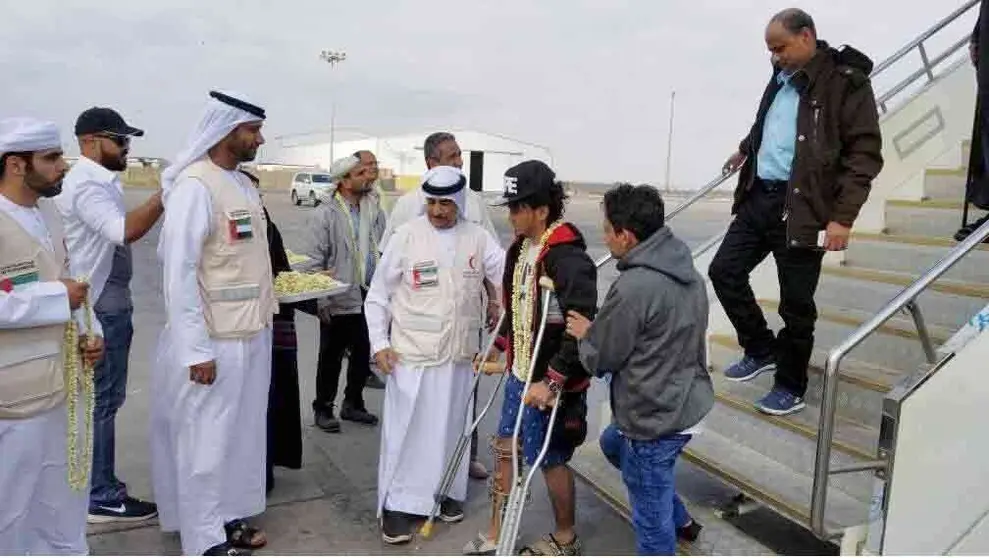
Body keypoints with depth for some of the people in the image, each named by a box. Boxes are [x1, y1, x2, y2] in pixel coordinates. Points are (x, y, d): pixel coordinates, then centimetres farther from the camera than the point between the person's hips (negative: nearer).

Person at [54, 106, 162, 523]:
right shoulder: (85, 184, -18)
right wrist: (164, 195, -31)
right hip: (99, 307, -10)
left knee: (103, 399, 17)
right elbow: (125, 231, -34)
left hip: (110, 302, 10)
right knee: (102, 400, -2)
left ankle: (98, 485, 29)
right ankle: (100, 497, 9)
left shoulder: (99, 182, 14)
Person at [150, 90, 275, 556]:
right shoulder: (194, 186, -15)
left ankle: (228, 516, 33)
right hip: (214, 339, -8)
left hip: (252, 333, 8)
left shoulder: (244, 184, 9)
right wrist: (196, 349, -18)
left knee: (241, 431, 17)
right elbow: (179, 271, -18)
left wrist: (263, 314, 12)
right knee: (206, 438, 5)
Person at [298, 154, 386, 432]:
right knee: (331, 357, 9)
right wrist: (322, 300, -12)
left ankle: (353, 404, 34)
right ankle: (323, 408, 26)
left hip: (370, 296, 5)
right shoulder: (325, 214, -11)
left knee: (363, 354, 16)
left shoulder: (374, 209, 5)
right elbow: (312, 261, -10)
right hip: (340, 300, -5)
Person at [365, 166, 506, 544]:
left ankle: (445, 491, 33)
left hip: (458, 354, 3)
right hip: (411, 353, -3)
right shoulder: (407, 236, -7)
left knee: (450, 427, 15)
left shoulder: (478, 238, 1)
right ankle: (397, 505, 16)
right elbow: (378, 296, -2)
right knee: (405, 431, 4)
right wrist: (379, 343, -7)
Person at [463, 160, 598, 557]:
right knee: (505, 448, 15)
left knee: (551, 460, 9)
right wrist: (500, 348, 18)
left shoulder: (568, 259, -24)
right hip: (519, 374, 8)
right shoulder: (521, 248, 5)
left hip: (551, 383, -8)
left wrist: (552, 382, -26)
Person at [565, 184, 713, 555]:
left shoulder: (632, 288, -26)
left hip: (654, 421, -10)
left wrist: (585, 333, 5)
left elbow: (600, 358, -15)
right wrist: (601, 329, 7)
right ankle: (680, 519, 43)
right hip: (687, 405, 10)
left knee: (651, 519, 9)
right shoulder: (687, 272, 3)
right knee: (613, 443, 33)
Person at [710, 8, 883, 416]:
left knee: (796, 304, 2)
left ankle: (790, 387, 20)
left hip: (801, 209, -7)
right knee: (724, 271, 9)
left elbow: (864, 152, -14)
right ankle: (761, 351, 27)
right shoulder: (782, 78, 13)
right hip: (757, 197, 8)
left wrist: (843, 217, -19)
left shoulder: (845, 80, -9)